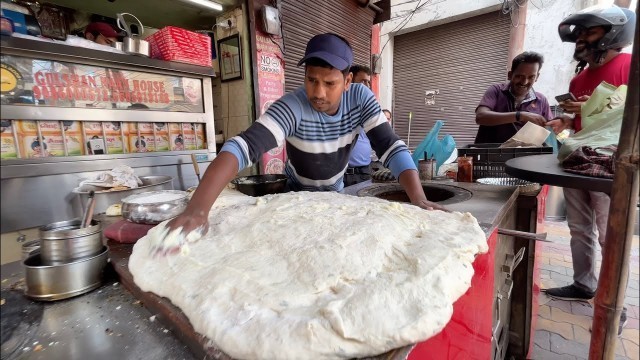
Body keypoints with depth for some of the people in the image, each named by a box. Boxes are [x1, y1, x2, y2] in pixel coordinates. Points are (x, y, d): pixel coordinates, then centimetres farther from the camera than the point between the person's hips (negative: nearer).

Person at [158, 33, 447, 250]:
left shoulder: (360, 98, -23)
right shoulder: (291, 107, -34)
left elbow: (391, 146, -27)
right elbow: (242, 147, -47)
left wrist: (419, 200, -42)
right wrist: (197, 209, -61)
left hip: (336, 192, 4)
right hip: (298, 193, -3)